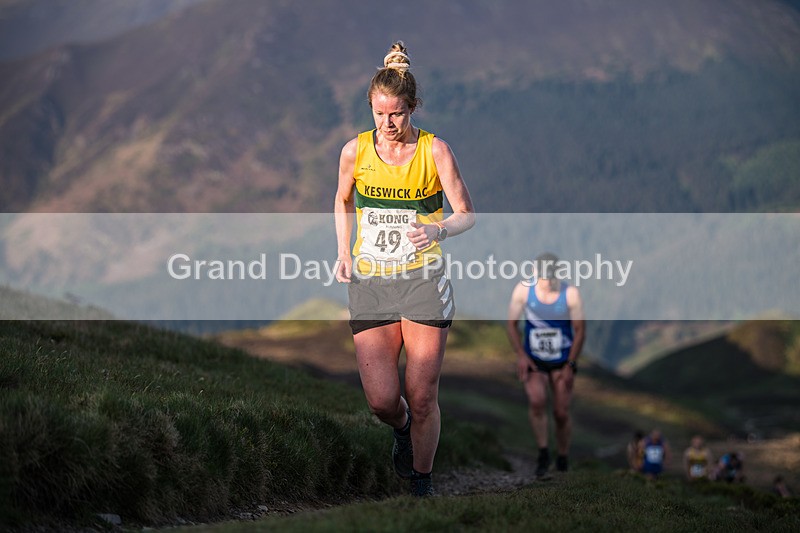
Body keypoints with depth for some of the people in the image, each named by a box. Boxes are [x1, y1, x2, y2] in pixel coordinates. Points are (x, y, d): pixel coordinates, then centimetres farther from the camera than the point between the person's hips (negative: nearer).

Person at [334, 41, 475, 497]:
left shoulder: (435, 151, -5)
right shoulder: (355, 151, 1)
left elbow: (467, 214, -4)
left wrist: (440, 230, -25)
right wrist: (344, 252, 7)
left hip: (424, 279, -2)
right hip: (370, 284, 2)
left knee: (422, 399, -2)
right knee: (381, 400, -7)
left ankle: (423, 483, 18)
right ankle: (402, 428, 30)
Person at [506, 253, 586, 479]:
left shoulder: (570, 294, -15)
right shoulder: (523, 290, -12)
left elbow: (579, 330, -7)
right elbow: (512, 323, 0)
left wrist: (570, 365, -10)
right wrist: (521, 355, -10)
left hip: (562, 362, 0)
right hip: (533, 360, 0)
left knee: (561, 413, -1)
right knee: (536, 401, -24)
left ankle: (563, 459, 23)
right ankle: (543, 452, -8)